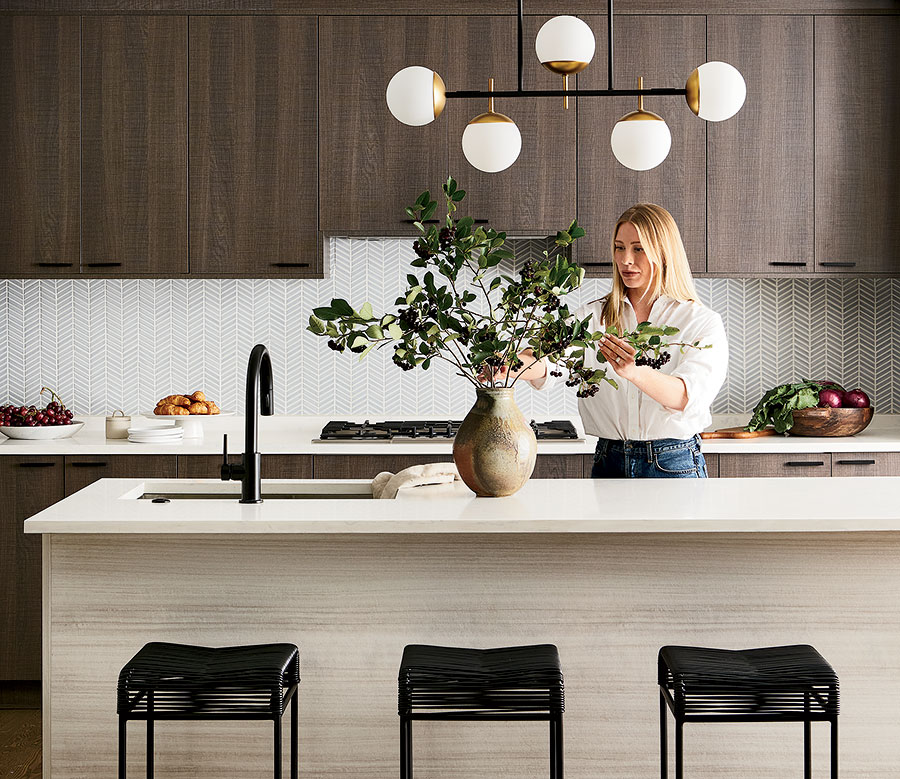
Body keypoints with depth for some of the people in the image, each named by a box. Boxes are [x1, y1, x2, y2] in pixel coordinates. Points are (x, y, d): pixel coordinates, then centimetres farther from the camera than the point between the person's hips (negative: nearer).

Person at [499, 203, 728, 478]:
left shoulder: (703, 322, -3)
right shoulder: (593, 316, 6)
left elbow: (690, 397, -20)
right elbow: (548, 360, -13)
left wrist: (636, 373, -39)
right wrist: (513, 364, -36)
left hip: (674, 466, -2)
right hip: (609, 463, 3)